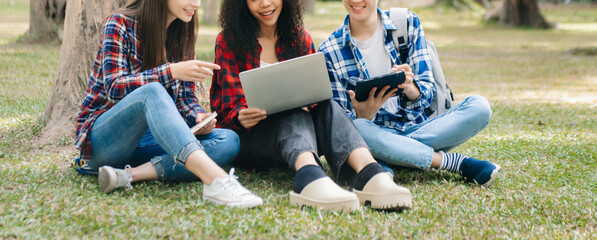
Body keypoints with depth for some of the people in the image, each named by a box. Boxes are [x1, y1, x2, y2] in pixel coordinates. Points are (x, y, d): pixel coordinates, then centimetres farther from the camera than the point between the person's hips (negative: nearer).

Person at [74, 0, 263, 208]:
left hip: (149, 136, 6)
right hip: (103, 139, -6)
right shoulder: (120, 25, -8)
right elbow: (115, 88, -18)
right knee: (152, 92, -37)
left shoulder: (183, 37, 9)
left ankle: (130, 175, -33)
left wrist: (198, 117, -14)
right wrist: (171, 72, -30)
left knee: (228, 141, -18)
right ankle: (215, 180, -55)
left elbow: (185, 97, 9)